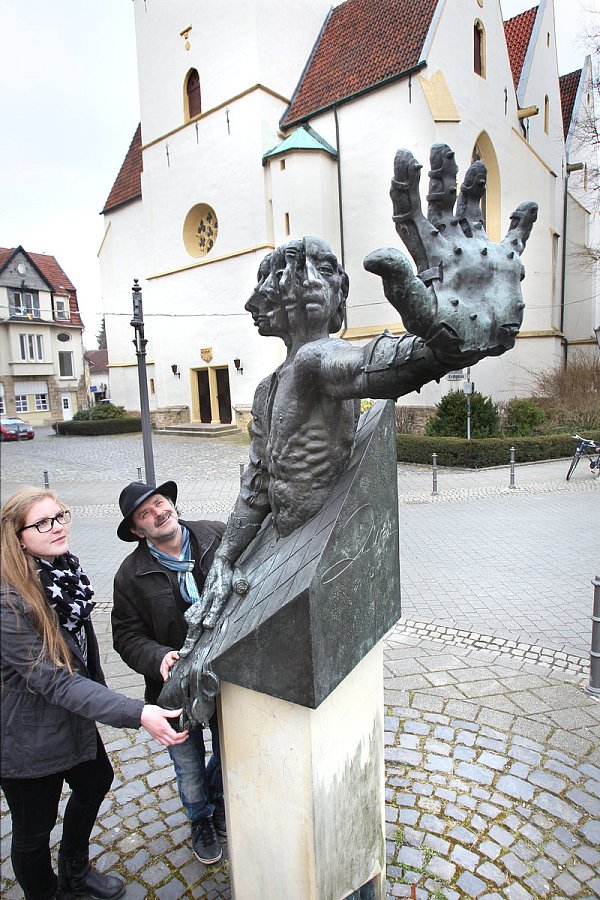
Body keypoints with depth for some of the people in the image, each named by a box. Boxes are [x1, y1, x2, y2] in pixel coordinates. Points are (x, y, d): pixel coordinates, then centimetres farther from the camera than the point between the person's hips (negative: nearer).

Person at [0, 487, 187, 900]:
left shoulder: (66, 572, -7)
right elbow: (53, 680, -33)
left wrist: (101, 694, 16)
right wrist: (136, 713, -39)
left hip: (75, 716, 8)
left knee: (96, 782, 26)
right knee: (35, 829, 14)